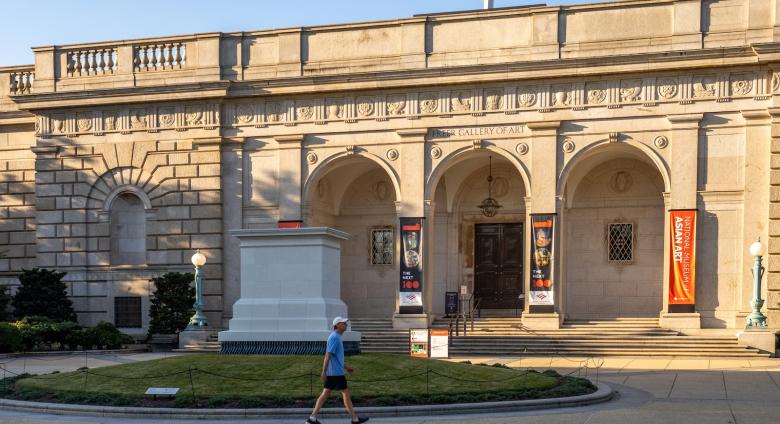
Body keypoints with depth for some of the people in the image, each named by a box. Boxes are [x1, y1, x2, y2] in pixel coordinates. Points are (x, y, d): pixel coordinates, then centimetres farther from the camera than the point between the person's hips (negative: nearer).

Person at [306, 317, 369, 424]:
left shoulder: (337, 337, 16)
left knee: (325, 394, 7)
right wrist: (324, 372, -24)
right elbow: (328, 355, -21)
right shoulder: (334, 338, -15)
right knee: (346, 393, 0)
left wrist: (345, 367, 27)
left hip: (331, 372, 10)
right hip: (336, 373, -10)